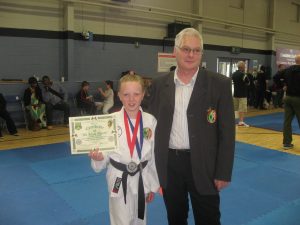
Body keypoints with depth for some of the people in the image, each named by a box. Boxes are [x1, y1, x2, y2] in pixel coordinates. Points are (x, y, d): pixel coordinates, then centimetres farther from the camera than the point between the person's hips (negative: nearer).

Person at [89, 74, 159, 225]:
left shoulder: (150, 121, -6)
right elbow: (105, 152, -7)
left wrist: (153, 185, 8)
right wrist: (98, 158, -30)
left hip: (141, 179, 3)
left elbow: (154, 155, 2)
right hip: (119, 180, -3)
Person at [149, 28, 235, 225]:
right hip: (168, 164, 3)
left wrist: (223, 172, -8)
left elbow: (227, 132, -6)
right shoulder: (160, 84, 2)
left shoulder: (219, 84, -7)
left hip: (203, 165, -2)